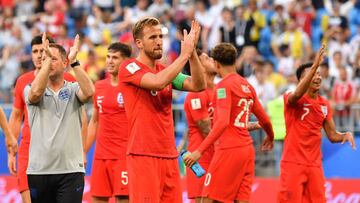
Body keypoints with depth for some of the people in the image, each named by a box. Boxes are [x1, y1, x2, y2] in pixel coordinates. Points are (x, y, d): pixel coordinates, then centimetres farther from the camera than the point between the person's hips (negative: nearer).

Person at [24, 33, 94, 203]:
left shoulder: (73, 89, 7)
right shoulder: (29, 89, 7)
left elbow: (88, 92, -15)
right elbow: (36, 92, -17)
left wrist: (74, 61, -17)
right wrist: (47, 59, -17)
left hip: (71, 169, -1)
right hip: (39, 169, 1)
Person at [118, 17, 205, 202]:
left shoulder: (166, 70, 16)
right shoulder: (129, 68, -5)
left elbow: (198, 85, 4)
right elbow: (158, 82, -22)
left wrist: (192, 51, -6)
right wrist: (184, 55, -13)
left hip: (169, 155, 7)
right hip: (143, 154, -7)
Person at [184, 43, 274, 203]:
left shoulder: (224, 85, -9)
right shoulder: (247, 86, 13)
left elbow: (222, 122, -21)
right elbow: (264, 120, 20)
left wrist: (200, 150, -25)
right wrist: (270, 137, 42)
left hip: (228, 149, -8)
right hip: (247, 149, 8)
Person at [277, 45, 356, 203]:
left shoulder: (324, 104, 11)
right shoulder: (292, 99, -7)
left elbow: (332, 135, 16)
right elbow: (297, 95, -33)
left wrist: (345, 135, -8)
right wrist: (315, 65, -39)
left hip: (315, 165, 6)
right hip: (293, 164, -6)